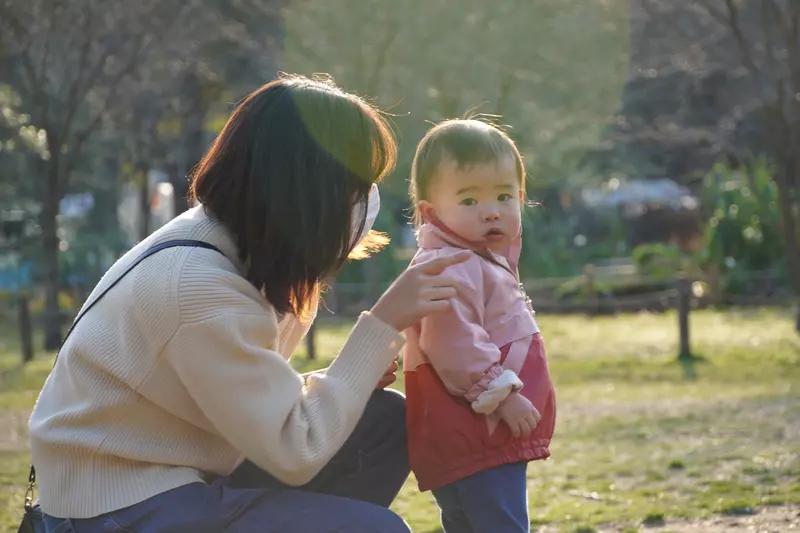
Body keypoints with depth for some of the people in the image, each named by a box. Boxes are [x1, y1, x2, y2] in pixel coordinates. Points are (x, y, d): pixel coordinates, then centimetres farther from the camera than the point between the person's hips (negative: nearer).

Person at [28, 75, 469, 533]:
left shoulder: (233, 241, 1)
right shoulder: (198, 287, -27)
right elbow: (297, 451, -23)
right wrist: (383, 324, -21)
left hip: (182, 474, 10)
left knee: (386, 422, 5)